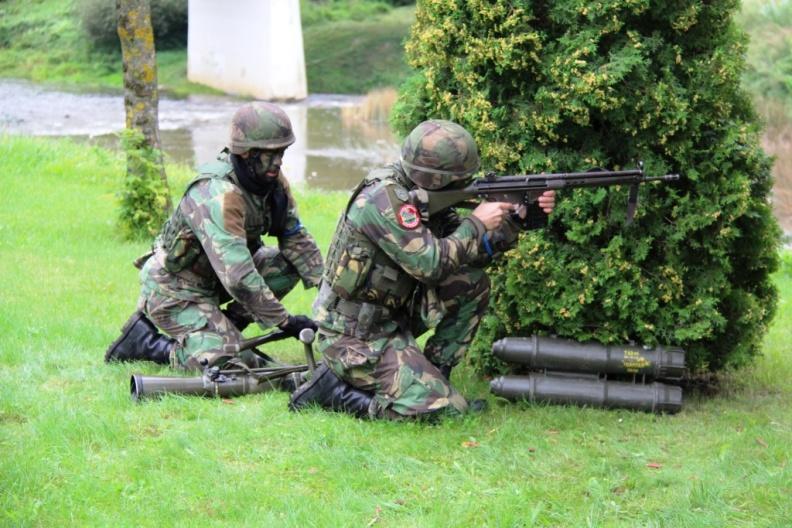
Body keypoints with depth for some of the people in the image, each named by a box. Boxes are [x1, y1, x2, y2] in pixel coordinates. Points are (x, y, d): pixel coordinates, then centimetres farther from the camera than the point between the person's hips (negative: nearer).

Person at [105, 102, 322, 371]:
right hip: (173, 286, -9)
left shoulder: (273, 182, -5)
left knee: (288, 264, -4)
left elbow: (297, 240, 3)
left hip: (213, 278, 9)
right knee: (229, 364, -22)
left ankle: (226, 328, 6)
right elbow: (238, 278, -36)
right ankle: (145, 341, -1)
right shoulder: (218, 195, -31)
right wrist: (284, 321, -31)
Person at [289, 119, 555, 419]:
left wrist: (520, 220, -2)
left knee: (472, 284, 3)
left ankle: (432, 375, 9)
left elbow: (470, 252, 10)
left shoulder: (423, 194, 5)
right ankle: (334, 388, -5)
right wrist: (476, 224, -14)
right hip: (354, 337, -9)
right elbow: (430, 264, -26)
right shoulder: (385, 199, -23)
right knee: (441, 407, -18)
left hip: (391, 320, 9)